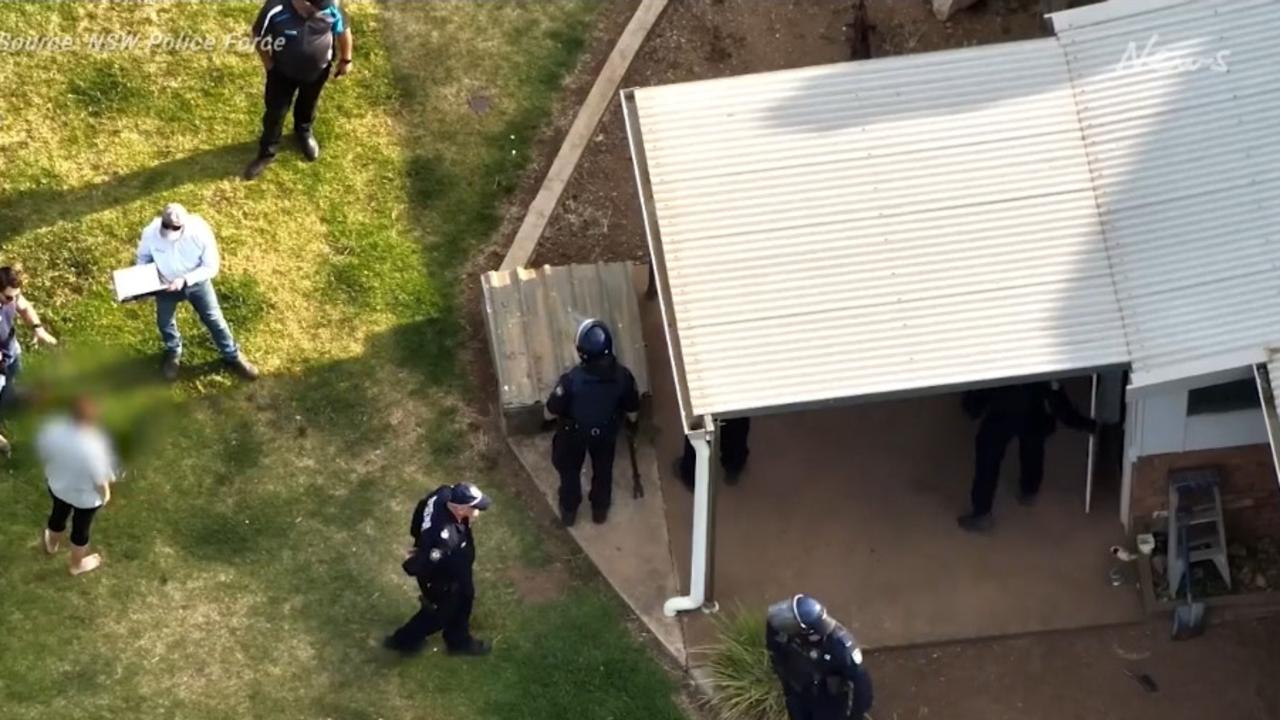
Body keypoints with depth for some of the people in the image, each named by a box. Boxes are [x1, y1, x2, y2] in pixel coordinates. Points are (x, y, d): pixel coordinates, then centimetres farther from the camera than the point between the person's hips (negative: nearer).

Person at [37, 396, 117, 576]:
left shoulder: (51, 430, -28)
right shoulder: (93, 448, -40)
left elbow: (43, 455, -7)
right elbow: (100, 480, -24)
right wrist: (105, 494, -1)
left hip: (58, 486, 4)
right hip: (86, 496, -4)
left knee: (59, 514, 35)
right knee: (80, 528, 25)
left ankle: (52, 545, 66)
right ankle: (77, 564, 52)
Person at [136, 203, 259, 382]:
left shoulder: (200, 232, -34)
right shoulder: (151, 233, -30)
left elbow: (212, 267, -23)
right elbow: (143, 257, -8)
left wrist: (185, 280, -34)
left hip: (197, 282, -1)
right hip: (166, 285, 1)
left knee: (214, 319, 12)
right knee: (165, 322, 19)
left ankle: (232, 356, 35)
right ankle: (173, 352, 50)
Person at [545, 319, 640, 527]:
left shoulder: (571, 379, -38)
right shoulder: (622, 375, -29)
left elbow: (550, 413, -23)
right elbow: (633, 414, -13)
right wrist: (631, 419, 12)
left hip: (574, 433, -2)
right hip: (606, 431, 2)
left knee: (569, 471, 27)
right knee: (603, 470, 30)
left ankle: (569, 512, 47)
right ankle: (600, 509, 51)